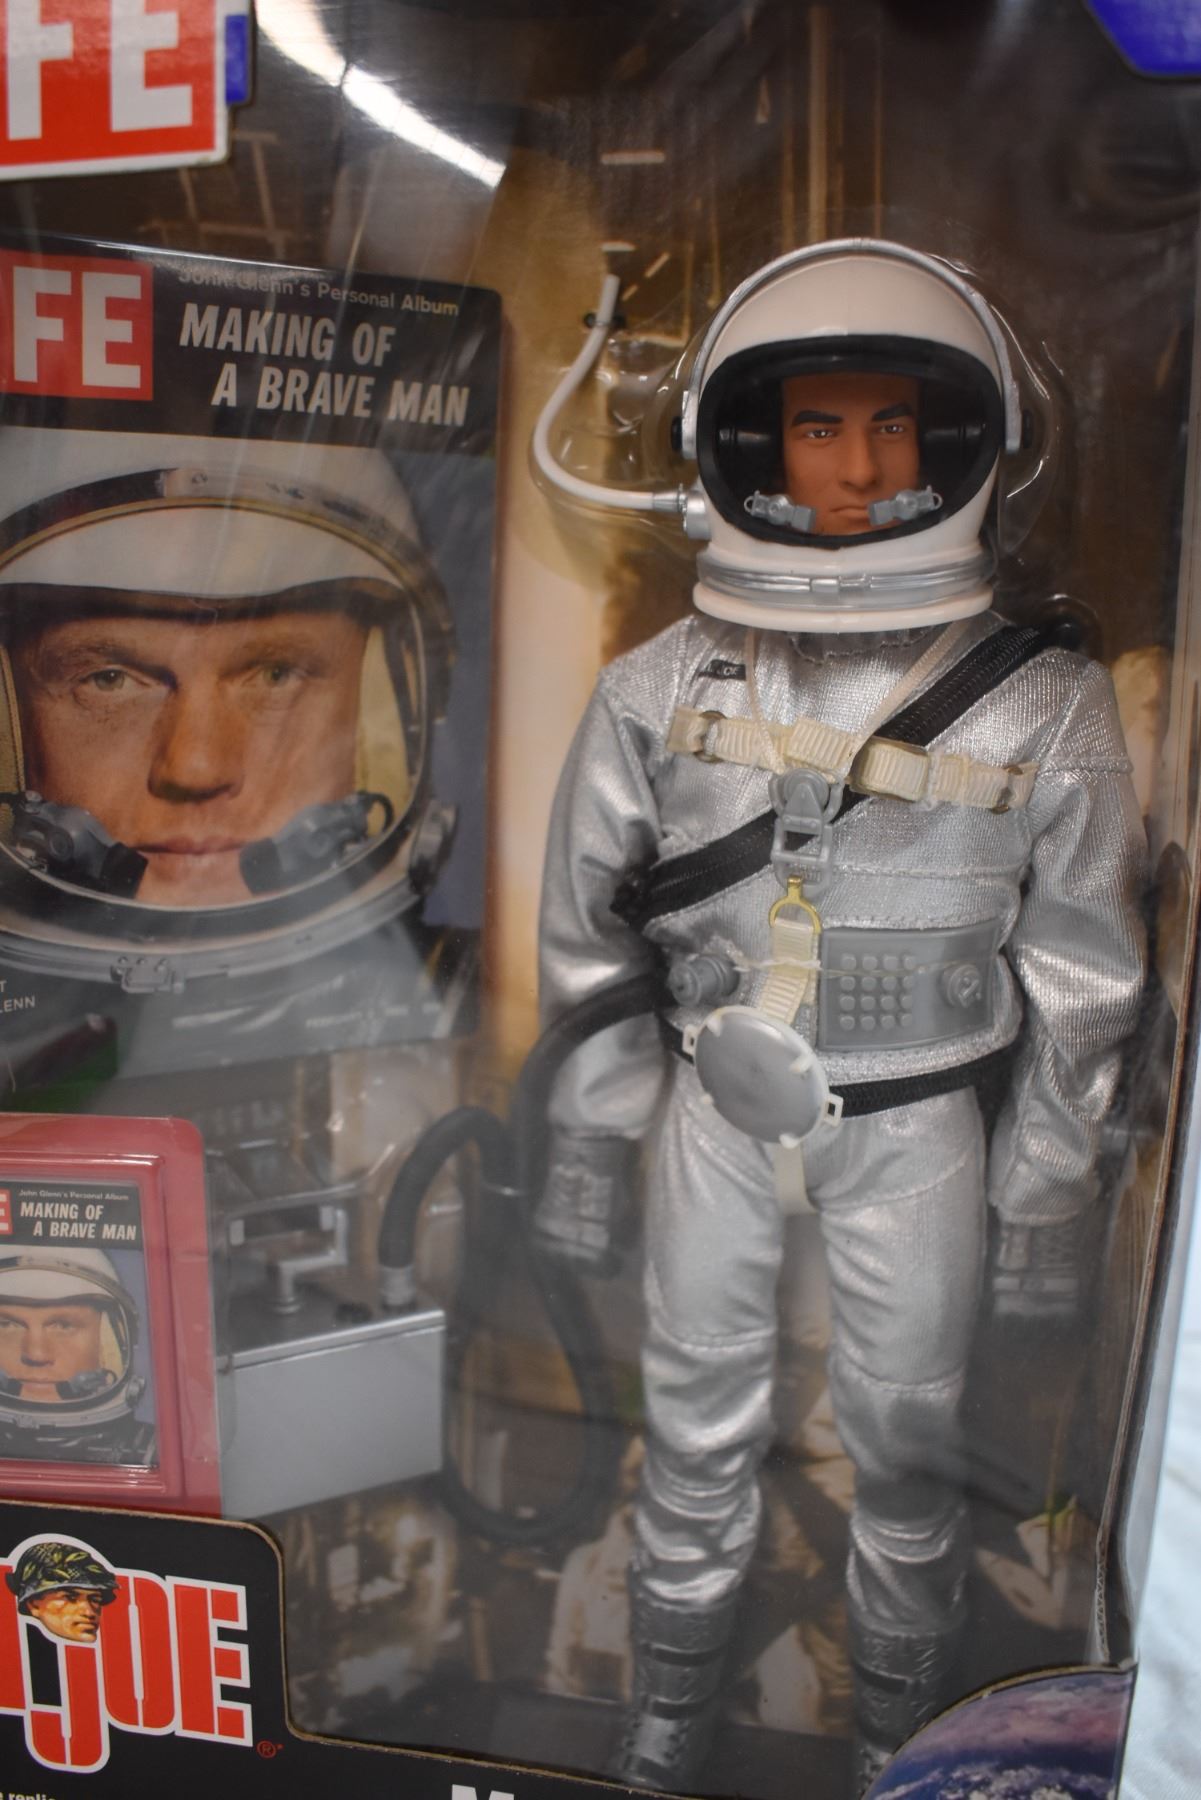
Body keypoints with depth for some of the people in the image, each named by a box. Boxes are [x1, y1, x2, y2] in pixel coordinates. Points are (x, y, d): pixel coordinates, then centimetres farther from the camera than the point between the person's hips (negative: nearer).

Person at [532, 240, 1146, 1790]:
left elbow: (1079, 980, -4)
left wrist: (1045, 1205, 0)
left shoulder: (1045, 710, -14)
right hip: (717, 1106, 2)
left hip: (918, 1126, -1)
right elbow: (591, 938, 1)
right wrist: (586, 1146, 4)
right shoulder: (659, 692, -10)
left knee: (905, 1445, 14)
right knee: (697, 1430, 16)